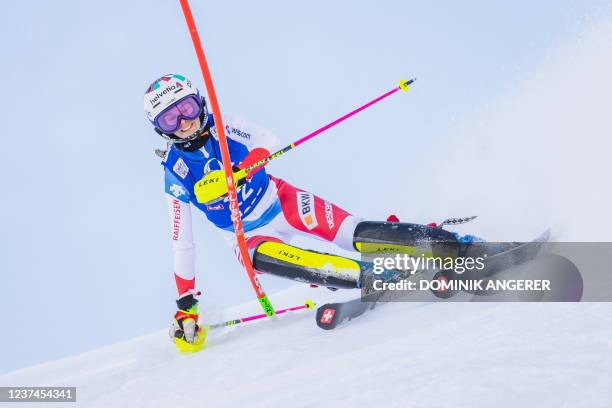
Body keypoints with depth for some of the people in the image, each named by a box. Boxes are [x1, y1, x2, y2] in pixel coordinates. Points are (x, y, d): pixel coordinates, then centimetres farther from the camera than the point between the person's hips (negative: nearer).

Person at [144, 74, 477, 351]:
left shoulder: (223, 130, -6)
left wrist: (239, 170, -42)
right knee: (262, 258, -35)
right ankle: (369, 278, -43)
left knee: (354, 234, -22)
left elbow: (269, 142, -22)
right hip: (249, 237, 0)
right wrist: (185, 305, -6)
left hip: (281, 201, 1)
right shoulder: (175, 175, -7)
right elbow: (181, 244, -3)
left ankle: (447, 242, -18)